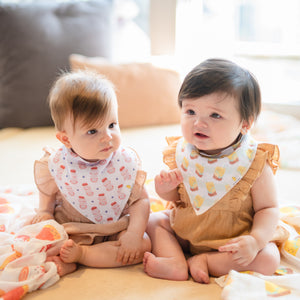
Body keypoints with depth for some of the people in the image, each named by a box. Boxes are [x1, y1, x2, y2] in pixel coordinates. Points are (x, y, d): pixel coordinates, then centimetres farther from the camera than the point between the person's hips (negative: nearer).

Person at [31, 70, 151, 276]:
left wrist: (134, 233, -24)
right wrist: (45, 212, -11)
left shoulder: (127, 162, -16)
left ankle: (78, 255, -19)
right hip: (69, 232, -1)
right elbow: (48, 195, 7)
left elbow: (141, 200, -12)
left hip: (115, 231, 1)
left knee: (143, 245, -24)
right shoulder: (56, 166, -15)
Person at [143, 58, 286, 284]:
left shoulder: (255, 164, -22)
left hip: (231, 241, -4)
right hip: (184, 232, 4)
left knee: (268, 260, -24)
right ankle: (175, 263, -20)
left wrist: (255, 240, -33)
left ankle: (203, 261, -15)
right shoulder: (182, 152, -11)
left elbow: (268, 208, -16)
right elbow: (175, 197, 4)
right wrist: (165, 189, -20)